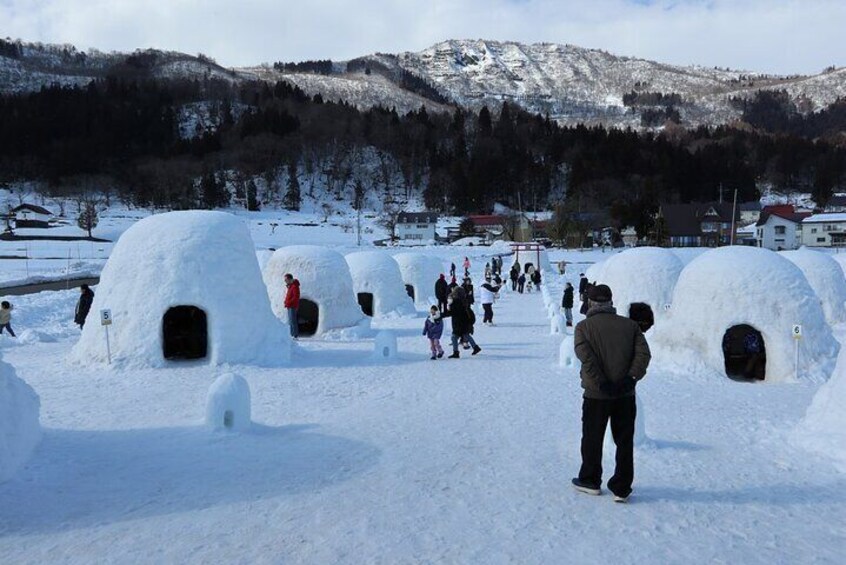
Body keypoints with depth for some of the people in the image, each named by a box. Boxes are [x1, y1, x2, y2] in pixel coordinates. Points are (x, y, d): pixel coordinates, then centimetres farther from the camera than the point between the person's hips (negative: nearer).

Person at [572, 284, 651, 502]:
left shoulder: (584, 327, -3)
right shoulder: (629, 325, 6)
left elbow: (586, 357, -17)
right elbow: (644, 353, -5)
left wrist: (601, 383, -17)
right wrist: (632, 377, -10)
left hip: (596, 394, -2)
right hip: (625, 394, 2)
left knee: (592, 439, 14)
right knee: (625, 441, 12)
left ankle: (590, 481, 28)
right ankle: (621, 488, 15)